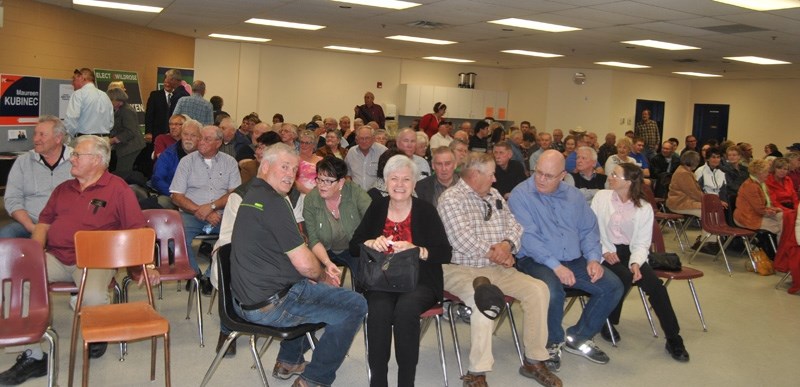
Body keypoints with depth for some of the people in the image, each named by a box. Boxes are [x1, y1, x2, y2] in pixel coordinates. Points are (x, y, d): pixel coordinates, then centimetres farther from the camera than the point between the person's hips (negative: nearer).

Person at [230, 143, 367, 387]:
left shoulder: (251, 196, 13)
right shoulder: (272, 202, -18)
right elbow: (305, 264, -20)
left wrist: (320, 273, 12)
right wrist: (323, 277, 3)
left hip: (245, 300, 11)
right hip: (270, 305, -11)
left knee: (309, 285, 35)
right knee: (355, 305, -7)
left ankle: (289, 361, 37)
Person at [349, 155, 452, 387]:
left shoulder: (425, 211, 2)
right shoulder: (377, 208, 10)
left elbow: (445, 254, -3)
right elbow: (353, 247, 12)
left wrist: (416, 250, -19)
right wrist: (371, 243, -10)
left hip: (418, 282, -1)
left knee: (406, 309, -33)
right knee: (379, 310, -31)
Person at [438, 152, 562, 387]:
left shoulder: (494, 195, 16)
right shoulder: (451, 198, -9)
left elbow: (514, 225, 13)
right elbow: (463, 242, -18)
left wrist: (507, 245, -10)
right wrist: (496, 254, -9)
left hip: (495, 268, 7)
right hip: (461, 268, -7)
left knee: (538, 289, -10)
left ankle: (534, 361, 0)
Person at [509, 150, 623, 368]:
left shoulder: (573, 195, 13)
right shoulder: (520, 195, -7)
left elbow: (589, 230, 14)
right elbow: (527, 236, -16)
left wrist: (593, 258, -4)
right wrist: (555, 265, -24)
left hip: (574, 260, 6)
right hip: (536, 261, -6)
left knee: (613, 286, -9)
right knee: (552, 291, -35)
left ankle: (578, 337, 10)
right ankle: (552, 343, -4)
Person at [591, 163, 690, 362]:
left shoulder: (644, 208, 2)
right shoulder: (601, 197, 2)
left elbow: (642, 242, -2)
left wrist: (636, 262, -20)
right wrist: (604, 251, -15)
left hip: (630, 252, 2)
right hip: (606, 252, -2)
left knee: (655, 284, -21)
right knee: (624, 277, -31)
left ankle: (673, 338, -10)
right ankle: (608, 322, -6)